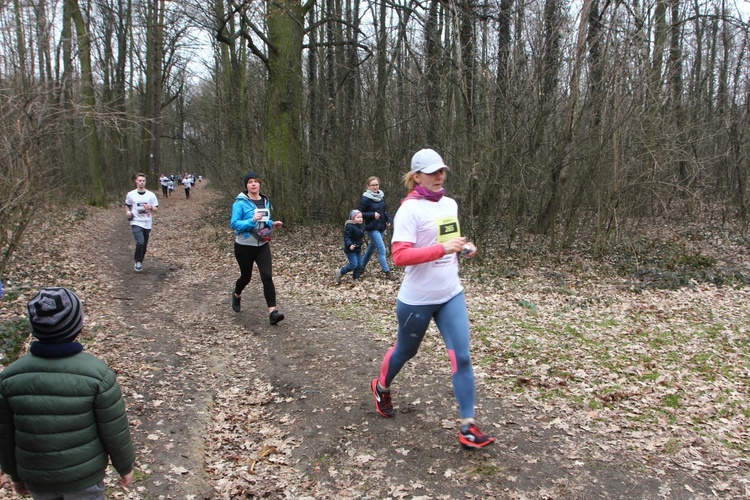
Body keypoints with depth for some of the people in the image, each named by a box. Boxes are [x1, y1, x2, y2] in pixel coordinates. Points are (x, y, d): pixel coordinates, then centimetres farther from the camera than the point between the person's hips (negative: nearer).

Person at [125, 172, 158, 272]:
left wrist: (150, 208, -16)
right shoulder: (131, 195, 1)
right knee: (140, 243, -21)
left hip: (147, 224, 2)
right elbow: (127, 205, 17)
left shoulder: (151, 195, 1)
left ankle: (140, 262, 32)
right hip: (136, 223, -2)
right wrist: (127, 212, -2)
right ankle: (137, 261, 1)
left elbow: (156, 209, 5)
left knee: (144, 246, 11)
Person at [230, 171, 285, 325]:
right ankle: (236, 295, 49)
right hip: (244, 246, -3)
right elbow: (234, 224, -19)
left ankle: (272, 312, -15)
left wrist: (272, 224, -1)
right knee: (246, 276, 14)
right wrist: (252, 221, -30)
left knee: (267, 276, -12)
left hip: (262, 245, 3)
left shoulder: (265, 201, 5)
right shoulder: (240, 203, -12)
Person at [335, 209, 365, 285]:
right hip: (350, 250, -8)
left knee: (359, 264, 6)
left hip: (358, 249, 8)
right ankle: (339, 273, 4)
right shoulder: (349, 227, -18)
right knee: (353, 265, -12)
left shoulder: (361, 227, 8)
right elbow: (346, 237, -23)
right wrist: (350, 244, -36)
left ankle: (355, 278, 20)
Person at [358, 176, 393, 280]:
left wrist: (388, 220, 3)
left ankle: (362, 267, 33)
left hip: (381, 227, 7)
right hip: (372, 228, -7)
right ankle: (387, 272, -4)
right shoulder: (366, 199, -12)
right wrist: (373, 215, -21)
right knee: (381, 249, -10)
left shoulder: (381, 196, 6)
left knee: (372, 248, 18)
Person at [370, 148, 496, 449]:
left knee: (461, 356, -3)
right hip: (417, 299, -5)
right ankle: (381, 387, 47)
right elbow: (400, 256, -25)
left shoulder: (450, 204, 6)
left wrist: (463, 249, 0)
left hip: (451, 295, 6)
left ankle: (467, 427, 6)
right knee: (405, 351, 16)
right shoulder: (410, 209, -17)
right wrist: (443, 249, -31)